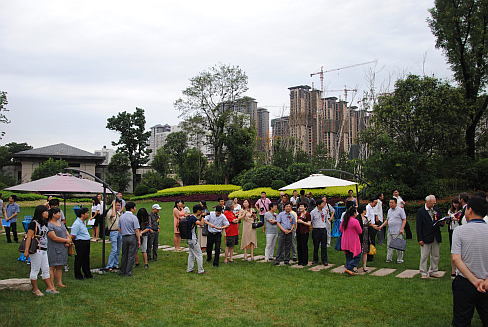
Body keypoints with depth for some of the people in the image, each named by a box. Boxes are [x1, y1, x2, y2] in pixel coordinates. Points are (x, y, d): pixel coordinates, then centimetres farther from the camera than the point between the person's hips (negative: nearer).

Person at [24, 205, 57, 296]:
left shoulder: (44, 224, 14)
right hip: (36, 250, -8)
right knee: (35, 270, 2)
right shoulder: (34, 223, -11)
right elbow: (29, 237, -16)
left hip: (44, 250, 8)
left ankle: (49, 287, 18)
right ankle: (35, 289, 11)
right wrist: (26, 250, -23)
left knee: (46, 269, 12)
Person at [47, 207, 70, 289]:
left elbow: (66, 233, 16)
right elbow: (54, 238, -18)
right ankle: (51, 285, 0)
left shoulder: (60, 223, 15)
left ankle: (59, 283, 17)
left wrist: (68, 241, -4)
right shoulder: (49, 225, -12)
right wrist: (66, 240, -9)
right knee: (52, 267, -4)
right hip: (54, 249, -8)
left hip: (63, 248, 8)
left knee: (60, 267, 11)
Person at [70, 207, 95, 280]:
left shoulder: (83, 222, 12)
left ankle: (87, 274, 25)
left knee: (86, 258, 15)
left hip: (86, 242, 9)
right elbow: (73, 236, -18)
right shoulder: (77, 224, -20)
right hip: (80, 243, -9)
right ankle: (78, 275, 11)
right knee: (79, 260, 1)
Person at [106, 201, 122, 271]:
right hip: (113, 232, -8)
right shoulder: (109, 212, -11)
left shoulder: (118, 212, 14)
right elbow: (112, 215, -36)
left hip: (119, 232, 8)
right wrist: (113, 204, -26)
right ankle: (109, 266, -9)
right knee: (114, 249, -14)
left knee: (118, 250, 9)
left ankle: (115, 264, 16)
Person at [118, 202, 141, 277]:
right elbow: (136, 230, -13)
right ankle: (128, 272, 5)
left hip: (124, 237, 6)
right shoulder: (134, 217, -12)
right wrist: (139, 240, -8)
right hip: (132, 237, -5)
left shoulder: (121, 217, 7)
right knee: (131, 256, 2)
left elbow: (119, 228, 12)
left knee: (124, 255, 14)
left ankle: (122, 272, 19)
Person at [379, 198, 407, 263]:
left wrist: (402, 229, -16)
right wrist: (382, 225, 8)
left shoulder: (400, 210, -6)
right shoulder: (389, 210, 14)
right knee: (389, 245, 8)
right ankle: (389, 258, 15)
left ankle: (400, 259, 9)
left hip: (398, 232, -6)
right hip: (390, 231, 6)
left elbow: (404, 220, -7)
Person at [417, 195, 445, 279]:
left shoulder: (437, 210, 10)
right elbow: (419, 226, -7)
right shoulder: (421, 211, -5)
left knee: (435, 256, 11)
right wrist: (420, 239, -12)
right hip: (426, 237, -5)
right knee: (424, 256, 0)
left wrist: (441, 223, -8)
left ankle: (433, 271, 23)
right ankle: (424, 273, 9)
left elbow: (440, 221, 19)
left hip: (436, 237, 5)